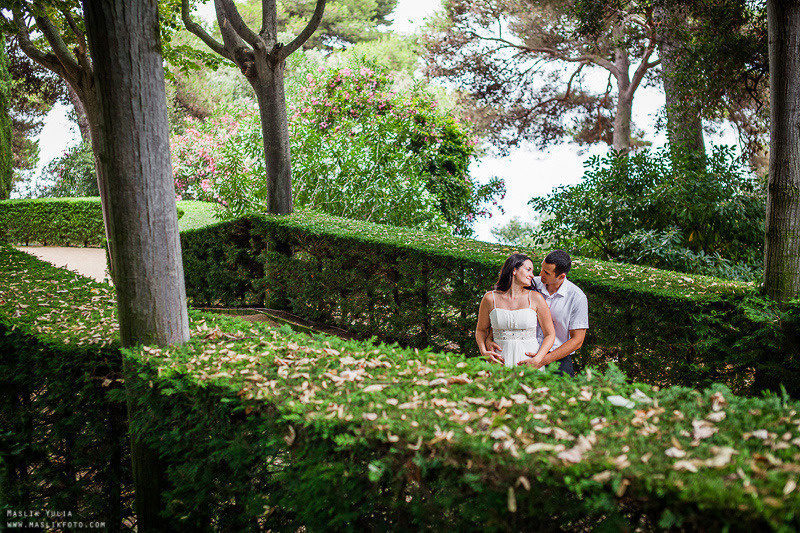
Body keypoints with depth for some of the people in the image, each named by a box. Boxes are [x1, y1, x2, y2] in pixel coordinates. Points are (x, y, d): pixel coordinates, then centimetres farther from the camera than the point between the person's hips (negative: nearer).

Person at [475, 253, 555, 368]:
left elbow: (550, 334, 5)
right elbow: (481, 330, 15)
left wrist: (537, 360, -9)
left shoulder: (535, 298, 2)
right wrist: (484, 352, -3)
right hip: (501, 362, 0)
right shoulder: (490, 298, 3)